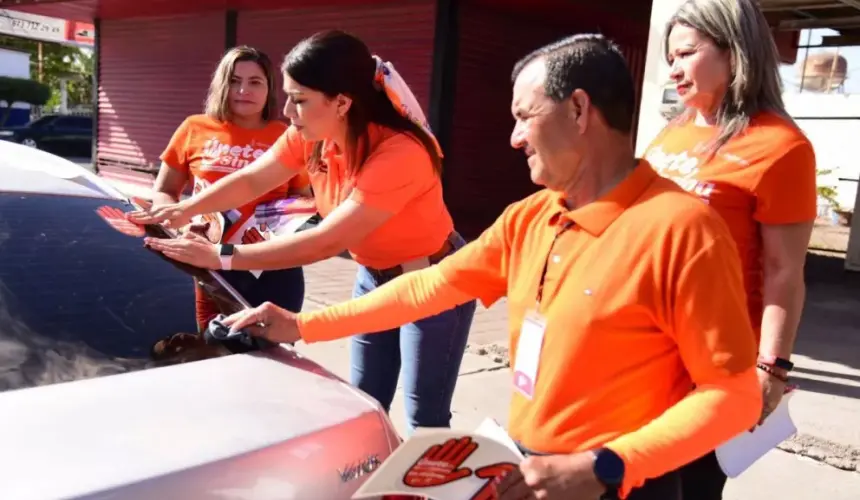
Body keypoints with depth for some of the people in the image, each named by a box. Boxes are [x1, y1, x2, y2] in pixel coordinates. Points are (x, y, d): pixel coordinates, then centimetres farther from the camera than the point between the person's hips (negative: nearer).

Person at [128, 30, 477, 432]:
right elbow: (250, 180, -2)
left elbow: (327, 242, -35)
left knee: (425, 423, 1)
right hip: (373, 277, 7)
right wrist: (184, 210, -19)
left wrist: (223, 258, -33)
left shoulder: (400, 154, -34)